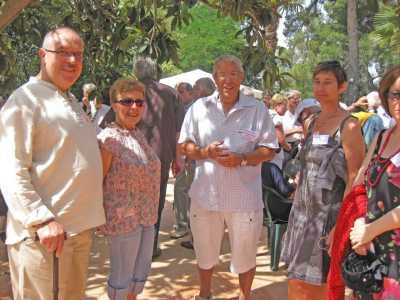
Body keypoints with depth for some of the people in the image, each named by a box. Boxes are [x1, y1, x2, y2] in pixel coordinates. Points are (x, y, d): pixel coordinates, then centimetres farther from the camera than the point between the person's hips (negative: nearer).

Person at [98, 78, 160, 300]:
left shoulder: (139, 135, 7)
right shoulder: (107, 139, -17)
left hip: (146, 217, 8)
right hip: (122, 219, -7)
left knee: (141, 272, 19)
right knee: (122, 276, 8)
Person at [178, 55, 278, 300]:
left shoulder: (257, 109, -2)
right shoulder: (200, 107, 3)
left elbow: (269, 149, -2)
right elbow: (185, 145, 3)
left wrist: (241, 159, -19)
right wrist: (205, 152, -17)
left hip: (244, 196, -2)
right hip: (206, 194, 2)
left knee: (245, 254, 12)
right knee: (205, 252, 19)